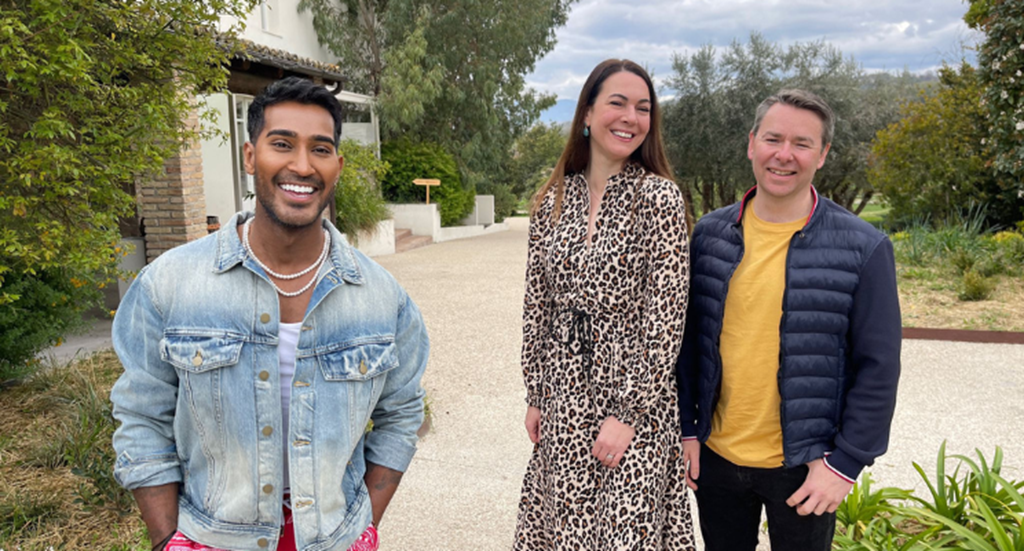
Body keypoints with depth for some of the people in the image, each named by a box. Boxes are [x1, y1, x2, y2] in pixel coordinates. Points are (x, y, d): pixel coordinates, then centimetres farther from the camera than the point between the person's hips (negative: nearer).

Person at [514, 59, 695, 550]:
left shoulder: (659, 197, -9)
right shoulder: (553, 200, 4)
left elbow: (666, 314, -12)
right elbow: (536, 304, 8)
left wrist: (628, 413, -14)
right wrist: (535, 395, 8)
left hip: (635, 393, -4)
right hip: (563, 398, 4)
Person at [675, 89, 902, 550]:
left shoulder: (863, 248, -10)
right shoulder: (710, 234, -1)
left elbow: (877, 367, -8)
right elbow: (688, 338, 4)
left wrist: (845, 463, -9)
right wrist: (686, 427, 3)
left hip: (804, 467, -3)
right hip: (715, 457, 3)